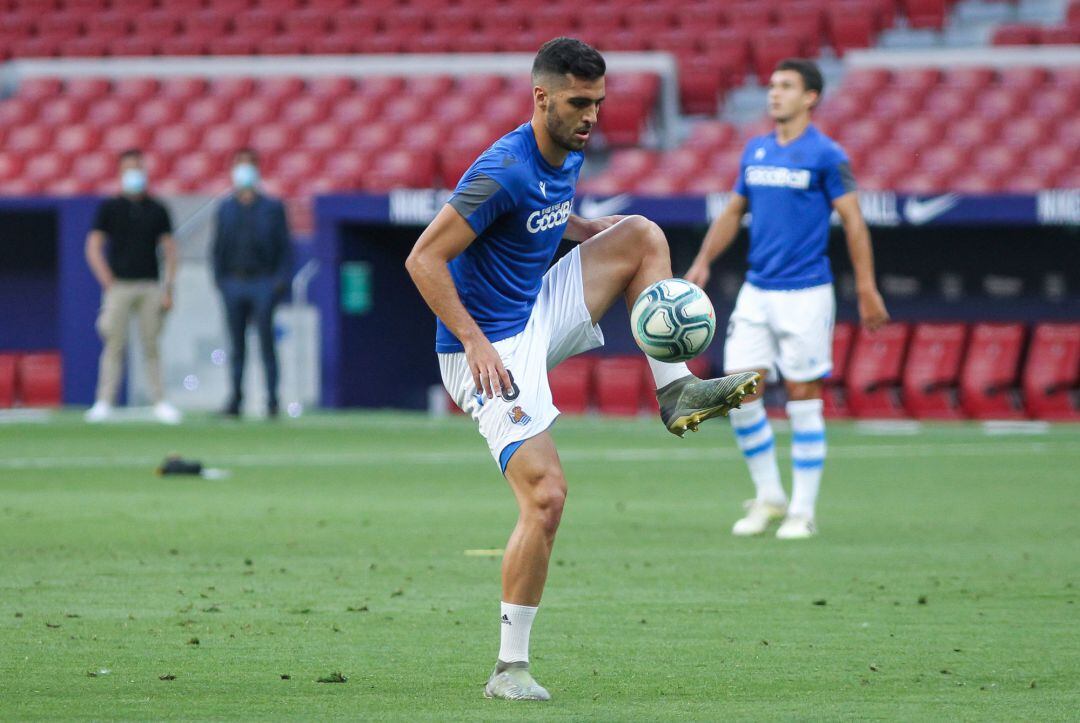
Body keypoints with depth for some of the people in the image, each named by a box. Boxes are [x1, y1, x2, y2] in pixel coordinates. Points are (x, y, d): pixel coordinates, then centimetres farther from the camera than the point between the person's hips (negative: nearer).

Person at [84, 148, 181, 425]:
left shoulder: (157, 210, 10)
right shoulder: (109, 208, 5)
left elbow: (169, 249, 10)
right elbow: (93, 248, 3)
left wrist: (168, 288, 1)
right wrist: (108, 283, -6)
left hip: (151, 286, 2)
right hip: (119, 285, -1)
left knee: (152, 346, 2)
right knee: (114, 345, -5)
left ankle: (160, 402, 3)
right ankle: (104, 402, -6)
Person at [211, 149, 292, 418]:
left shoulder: (273, 208, 7)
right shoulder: (226, 209, 15)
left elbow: (285, 247, 5)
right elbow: (217, 247, 16)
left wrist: (281, 280, -6)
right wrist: (219, 279, 4)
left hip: (263, 283, -3)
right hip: (234, 284, 3)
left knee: (266, 342, -7)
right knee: (237, 345, 3)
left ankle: (272, 400, -4)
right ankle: (235, 399, 5)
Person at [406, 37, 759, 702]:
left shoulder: (568, 157, 4)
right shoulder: (504, 172, -24)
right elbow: (424, 259, -24)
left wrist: (592, 230, 7)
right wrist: (475, 342, -28)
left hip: (537, 316, 9)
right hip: (492, 349, -9)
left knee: (642, 234, 4)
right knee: (546, 496, -18)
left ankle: (676, 391, 3)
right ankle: (510, 669, -9)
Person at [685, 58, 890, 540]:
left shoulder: (825, 156, -7)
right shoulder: (755, 151, 11)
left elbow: (853, 222, -8)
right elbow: (734, 212, 19)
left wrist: (867, 291, -12)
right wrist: (704, 261, 6)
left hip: (805, 294, -6)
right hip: (757, 292, 6)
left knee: (802, 397, -2)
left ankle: (802, 511, 5)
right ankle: (768, 496, 13)